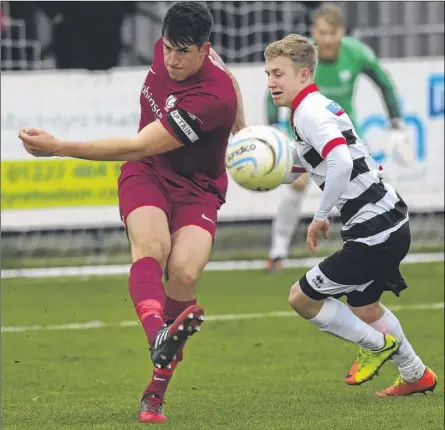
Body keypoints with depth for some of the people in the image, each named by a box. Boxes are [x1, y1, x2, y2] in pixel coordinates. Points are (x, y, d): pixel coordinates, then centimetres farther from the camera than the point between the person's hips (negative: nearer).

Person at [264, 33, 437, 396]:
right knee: (362, 305, 29)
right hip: (388, 223, 11)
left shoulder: (310, 112, -16)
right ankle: (417, 376, 41)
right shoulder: (317, 108, 16)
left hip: (375, 232, -11)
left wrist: (321, 216, -22)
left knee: (302, 297, -2)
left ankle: (378, 344, 13)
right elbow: (290, 172, 25)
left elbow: (341, 164, -34)